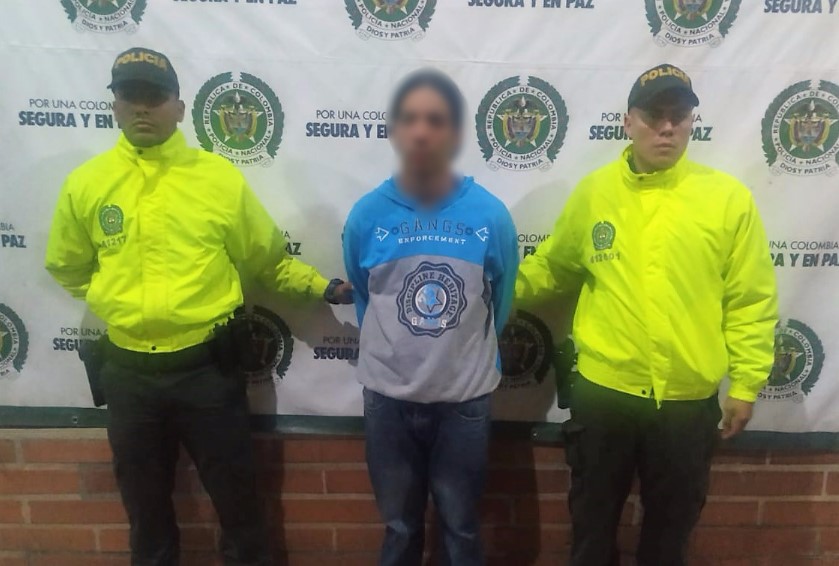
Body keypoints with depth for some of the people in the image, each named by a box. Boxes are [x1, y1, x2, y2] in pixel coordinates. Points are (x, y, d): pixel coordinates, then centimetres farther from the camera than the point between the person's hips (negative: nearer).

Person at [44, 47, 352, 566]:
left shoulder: (220, 177, -5)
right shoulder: (86, 183, 1)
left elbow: (268, 259, 3)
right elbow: (68, 268, 15)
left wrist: (323, 287, -3)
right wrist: (118, 300, 8)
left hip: (208, 366, -2)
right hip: (128, 370, 3)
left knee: (237, 498, 13)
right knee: (145, 504, 21)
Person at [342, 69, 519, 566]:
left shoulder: (490, 215, -10)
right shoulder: (367, 215, -8)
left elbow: (500, 303, 4)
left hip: (465, 399, -1)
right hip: (388, 397, 1)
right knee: (400, 526, 20)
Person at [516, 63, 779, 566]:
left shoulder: (729, 197, -4)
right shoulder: (594, 191, 0)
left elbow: (752, 301, -1)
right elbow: (551, 269, 10)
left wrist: (745, 384, -1)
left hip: (689, 401, 0)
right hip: (602, 393, 1)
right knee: (593, 524, 19)